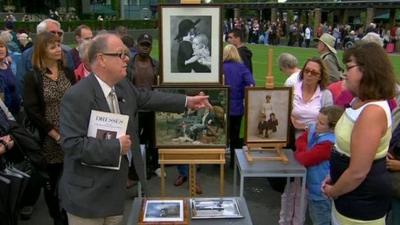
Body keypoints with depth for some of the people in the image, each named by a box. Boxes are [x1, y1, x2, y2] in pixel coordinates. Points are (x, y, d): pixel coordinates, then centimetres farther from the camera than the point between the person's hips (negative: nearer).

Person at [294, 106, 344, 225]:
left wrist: (297, 153, -11)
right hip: (314, 188, 9)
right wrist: (305, 150, -16)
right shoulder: (314, 130, -4)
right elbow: (300, 140, 4)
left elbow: (305, 159, -33)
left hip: (322, 194, -9)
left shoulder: (329, 143, -32)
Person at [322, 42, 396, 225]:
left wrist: (333, 191, -13)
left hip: (362, 198, -9)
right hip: (351, 192, 9)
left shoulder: (373, 111, -28)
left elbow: (358, 172, -28)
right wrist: (334, 178, 9)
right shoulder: (360, 101, 3)